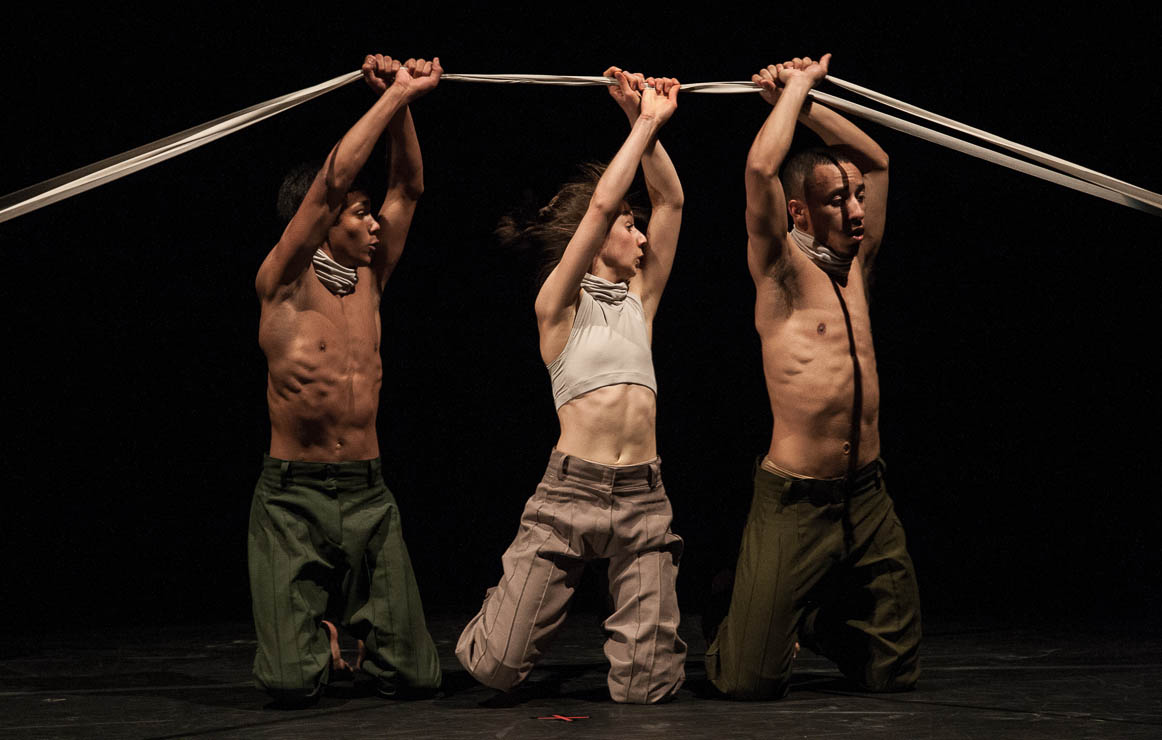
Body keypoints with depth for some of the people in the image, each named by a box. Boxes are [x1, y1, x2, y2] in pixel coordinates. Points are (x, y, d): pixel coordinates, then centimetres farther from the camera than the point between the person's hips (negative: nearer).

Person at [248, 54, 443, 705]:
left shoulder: (369, 279, 10)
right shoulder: (283, 283, -5)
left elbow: (408, 188, 9)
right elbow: (332, 182, -15)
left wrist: (402, 104, -3)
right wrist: (393, 97, -13)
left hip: (369, 496, 5)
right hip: (293, 497, -4)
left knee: (415, 677, -2)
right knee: (294, 686, -11)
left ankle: (353, 619, 31)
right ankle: (315, 629, 25)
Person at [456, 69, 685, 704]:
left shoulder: (640, 298, 19)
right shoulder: (557, 305, 4)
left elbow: (670, 201, 13)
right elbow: (602, 202, -8)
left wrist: (649, 128, 6)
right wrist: (644, 123, 0)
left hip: (643, 496, 4)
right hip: (571, 489, -4)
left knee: (646, 686, -6)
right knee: (497, 668, -8)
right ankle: (500, 625, 29)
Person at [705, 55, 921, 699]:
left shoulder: (854, 265, 12)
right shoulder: (782, 271, -5)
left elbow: (876, 159, 21)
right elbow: (761, 170, -21)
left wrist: (805, 103, 13)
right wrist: (793, 89, -7)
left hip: (869, 500, 6)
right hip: (796, 502, -6)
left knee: (894, 673, 9)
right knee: (751, 682, -7)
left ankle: (808, 622, 36)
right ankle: (736, 619, 27)